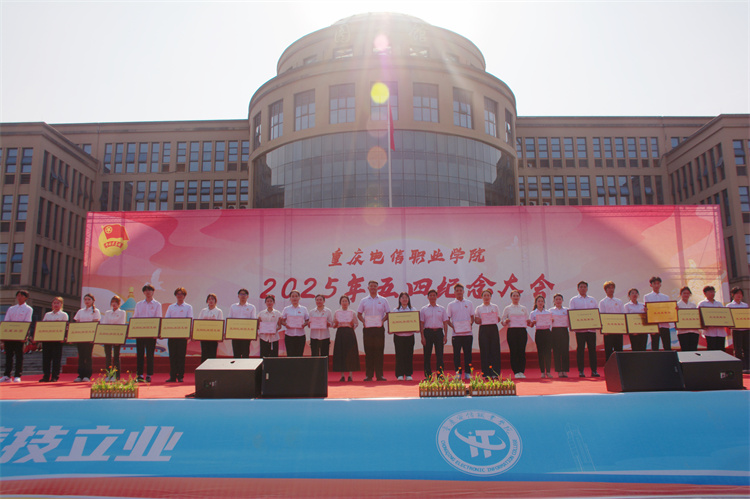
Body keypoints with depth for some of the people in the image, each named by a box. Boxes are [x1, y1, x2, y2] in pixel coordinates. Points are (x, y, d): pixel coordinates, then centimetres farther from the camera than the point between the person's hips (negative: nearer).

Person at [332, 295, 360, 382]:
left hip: (350, 333, -1)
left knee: (351, 354, -5)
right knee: (340, 354, -3)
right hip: (340, 333, 1)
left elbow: (357, 323, 10)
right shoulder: (337, 313, 10)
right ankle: (342, 375, 4)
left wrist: (352, 325, -9)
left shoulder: (352, 312, 9)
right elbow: (333, 324, 11)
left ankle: (350, 375, 2)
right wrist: (336, 324, -10)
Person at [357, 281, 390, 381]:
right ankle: (368, 375, 8)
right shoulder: (364, 301, 9)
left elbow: (388, 313, 9)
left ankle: (379, 374, 6)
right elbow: (359, 314, 13)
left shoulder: (383, 300, 7)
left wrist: (382, 320, -7)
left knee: (379, 352, 0)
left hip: (379, 329, 0)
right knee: (368, 352, 2)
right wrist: (363, 321, -4)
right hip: (367, 329, 1)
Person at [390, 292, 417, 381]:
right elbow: (391, 322, 7)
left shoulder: (412, 310, 9)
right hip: (398, 336, -1)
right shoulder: (395, 310, 8)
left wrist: (417, 329, -11)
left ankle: (408, 374, 10)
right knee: (399, 355, -1)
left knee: (409, 355, 1)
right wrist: (390, 330, -9)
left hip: (409, 336, 1)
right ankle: (400, 374, 6)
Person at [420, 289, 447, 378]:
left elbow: (445, 323, 10)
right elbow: (421, 324, 3)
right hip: (428, 332, -1)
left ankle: (440, 375, 4)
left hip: (439, 332, 1)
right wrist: (422, 336, -6)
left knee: (439, 354, -1)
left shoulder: (441, 309, 12)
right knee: (427, 355, 1)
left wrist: (445, 335, 0)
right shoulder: (424, 309, 7)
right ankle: (428, 375, 7)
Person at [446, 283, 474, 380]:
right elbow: (447, 319, 7)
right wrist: (452, 327, -8)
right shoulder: (451, 305, 7)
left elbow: (472, 317, 14)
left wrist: (470, 324, -4)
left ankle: (467, 373, 10)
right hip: (456, 333, -1)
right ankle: (458, 373, 7)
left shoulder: (469, 303, 11)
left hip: (468, 333, 1)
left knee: (468, 353, 3)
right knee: (457, 354, 1)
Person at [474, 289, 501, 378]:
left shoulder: (495, 307, 12)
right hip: (483, 329, -1)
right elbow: (476, 320, 9)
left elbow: (498, 319, 13)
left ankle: (495, 373, 1)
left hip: (493, 329, 1)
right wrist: (478, 321, -13)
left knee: (495, 350, -3)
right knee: (484, 351, -3)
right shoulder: (478, 308, 10)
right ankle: (486, 374, 2)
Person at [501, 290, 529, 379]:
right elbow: (502, 321, 7)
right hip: (512, 331, -2)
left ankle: (521, 371, 1)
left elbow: (527, 320, 18)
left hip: (522, 331, 2)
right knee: (513, 351, -5)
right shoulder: (507, 309, 10)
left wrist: (529, 322, -4)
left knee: (522, 351, -3)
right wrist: (505, 322, -14)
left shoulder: (524, 308, 17)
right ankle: (516, 372, 1)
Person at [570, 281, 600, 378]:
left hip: (591, 328, 2)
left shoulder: (592, 300, 16)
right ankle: (580, 371, 3)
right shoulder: (574, 300, 8)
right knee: (580, 349, -1)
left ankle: (594, 370, 6)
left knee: (592, 349, 1)